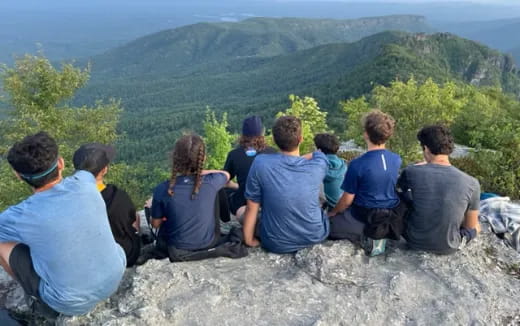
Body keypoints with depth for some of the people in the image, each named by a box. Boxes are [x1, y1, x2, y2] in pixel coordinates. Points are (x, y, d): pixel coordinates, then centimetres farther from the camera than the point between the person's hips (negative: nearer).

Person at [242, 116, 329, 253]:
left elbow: (252, 209, -13)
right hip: (315, 237, 2)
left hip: (277, 244, -2)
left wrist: (249, 240, 0)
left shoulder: (260, 163, -21)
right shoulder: (319, 163, -16)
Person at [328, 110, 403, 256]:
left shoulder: (357, 164, -24)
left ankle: (366, 236, -5)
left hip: (366, 218, -7)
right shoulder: (397, 160, -7)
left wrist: (333, 212, 5)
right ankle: (379, 235, 12)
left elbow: (347, 200, -15)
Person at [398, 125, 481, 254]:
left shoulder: (411, 172, -20)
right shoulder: (471, 183, -19)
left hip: (415, 241, 0)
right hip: (448, 247, 0)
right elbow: (471, 226, -6)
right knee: (476, 227, 33)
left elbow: (395, 185, 6)